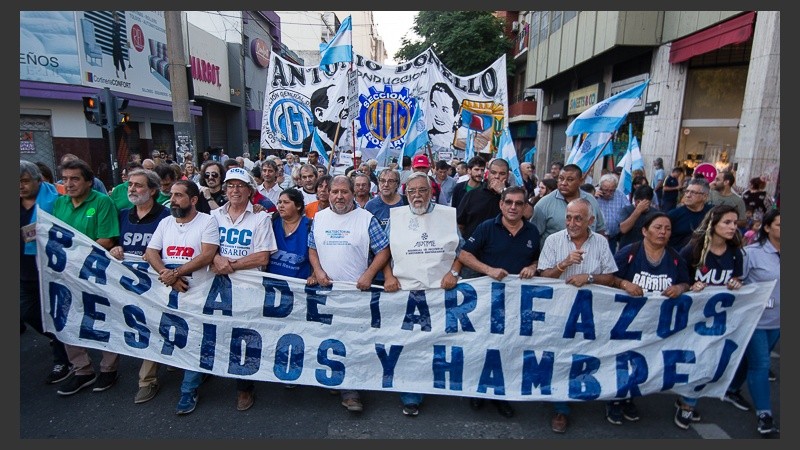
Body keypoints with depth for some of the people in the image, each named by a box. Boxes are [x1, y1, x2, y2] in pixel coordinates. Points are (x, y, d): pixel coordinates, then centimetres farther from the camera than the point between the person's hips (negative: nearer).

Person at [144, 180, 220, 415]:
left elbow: (207, 255, -17)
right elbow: (150, 253, 3)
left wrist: (176, 272, -18)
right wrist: (167, 275, -14)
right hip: (169, 291, 6)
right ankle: (198, 373, 34)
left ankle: (189, 391, 13)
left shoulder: (207, 221, -8)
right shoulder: (165, 223, 10)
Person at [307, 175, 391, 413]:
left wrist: (369, 274, -15)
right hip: (325, 288, 4)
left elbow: (383, 251, -4)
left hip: (356, 290, -3)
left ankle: (350, 389, 9)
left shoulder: (366, 219, -3)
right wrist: (318, 271, -3)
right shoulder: (319, 218, 9)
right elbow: (312, 249, 14)